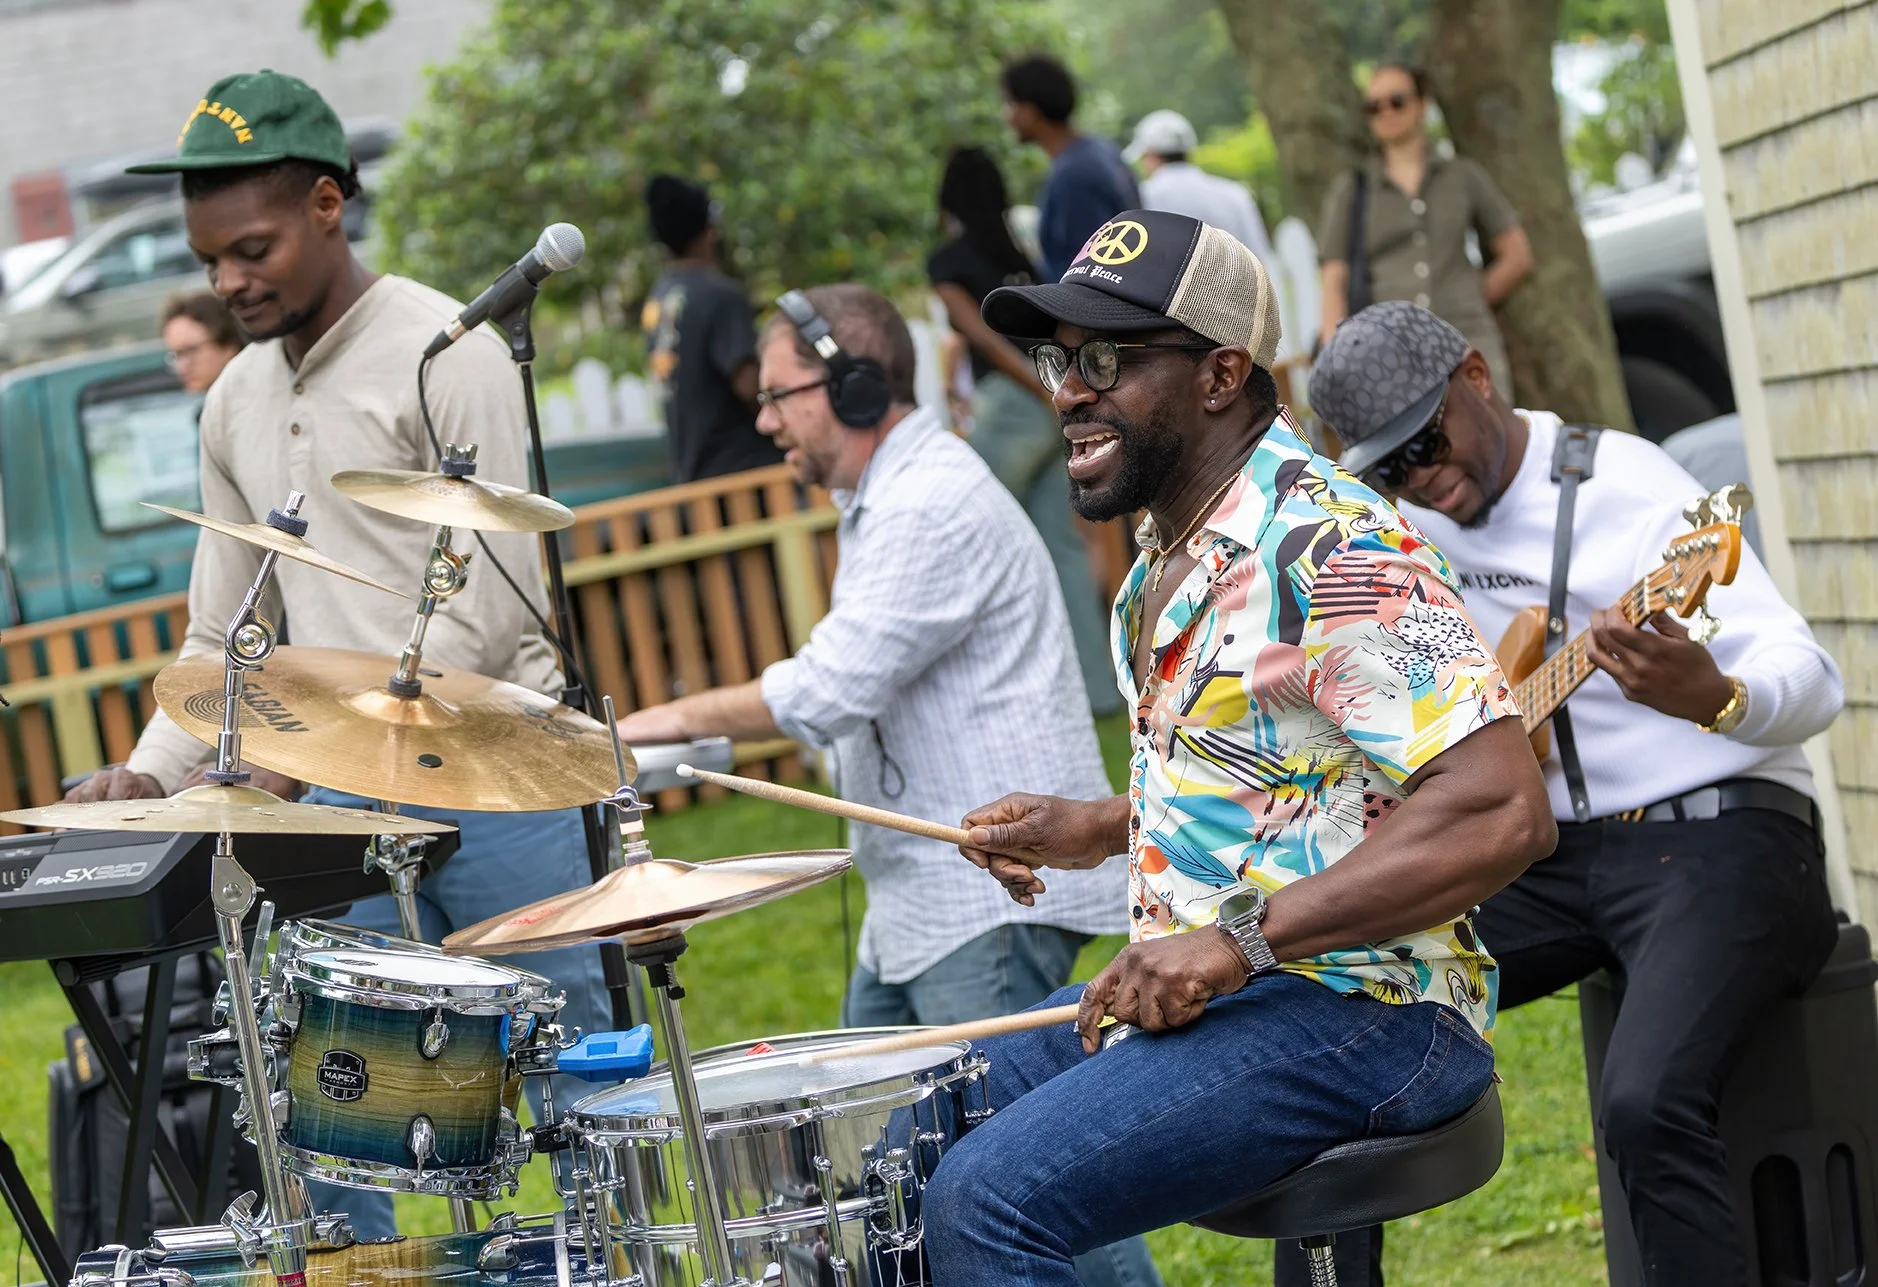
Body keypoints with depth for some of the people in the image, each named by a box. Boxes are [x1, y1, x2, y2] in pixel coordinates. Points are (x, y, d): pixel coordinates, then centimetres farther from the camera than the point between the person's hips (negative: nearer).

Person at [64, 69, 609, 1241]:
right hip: (347, 811, 6)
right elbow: (224, 636, 17)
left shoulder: (446, 359, -9)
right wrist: (153, 773, 0)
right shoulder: (238, 404, 13)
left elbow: (490, 613, -15)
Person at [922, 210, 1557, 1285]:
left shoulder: (1331, 553, -19)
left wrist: (1240, 939, -28)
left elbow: (1502, 812, -28)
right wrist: (1097, 831, 12)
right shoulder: (1172, 551, 13)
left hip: (1354, 1007, -10)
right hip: (1187, 988, 10)